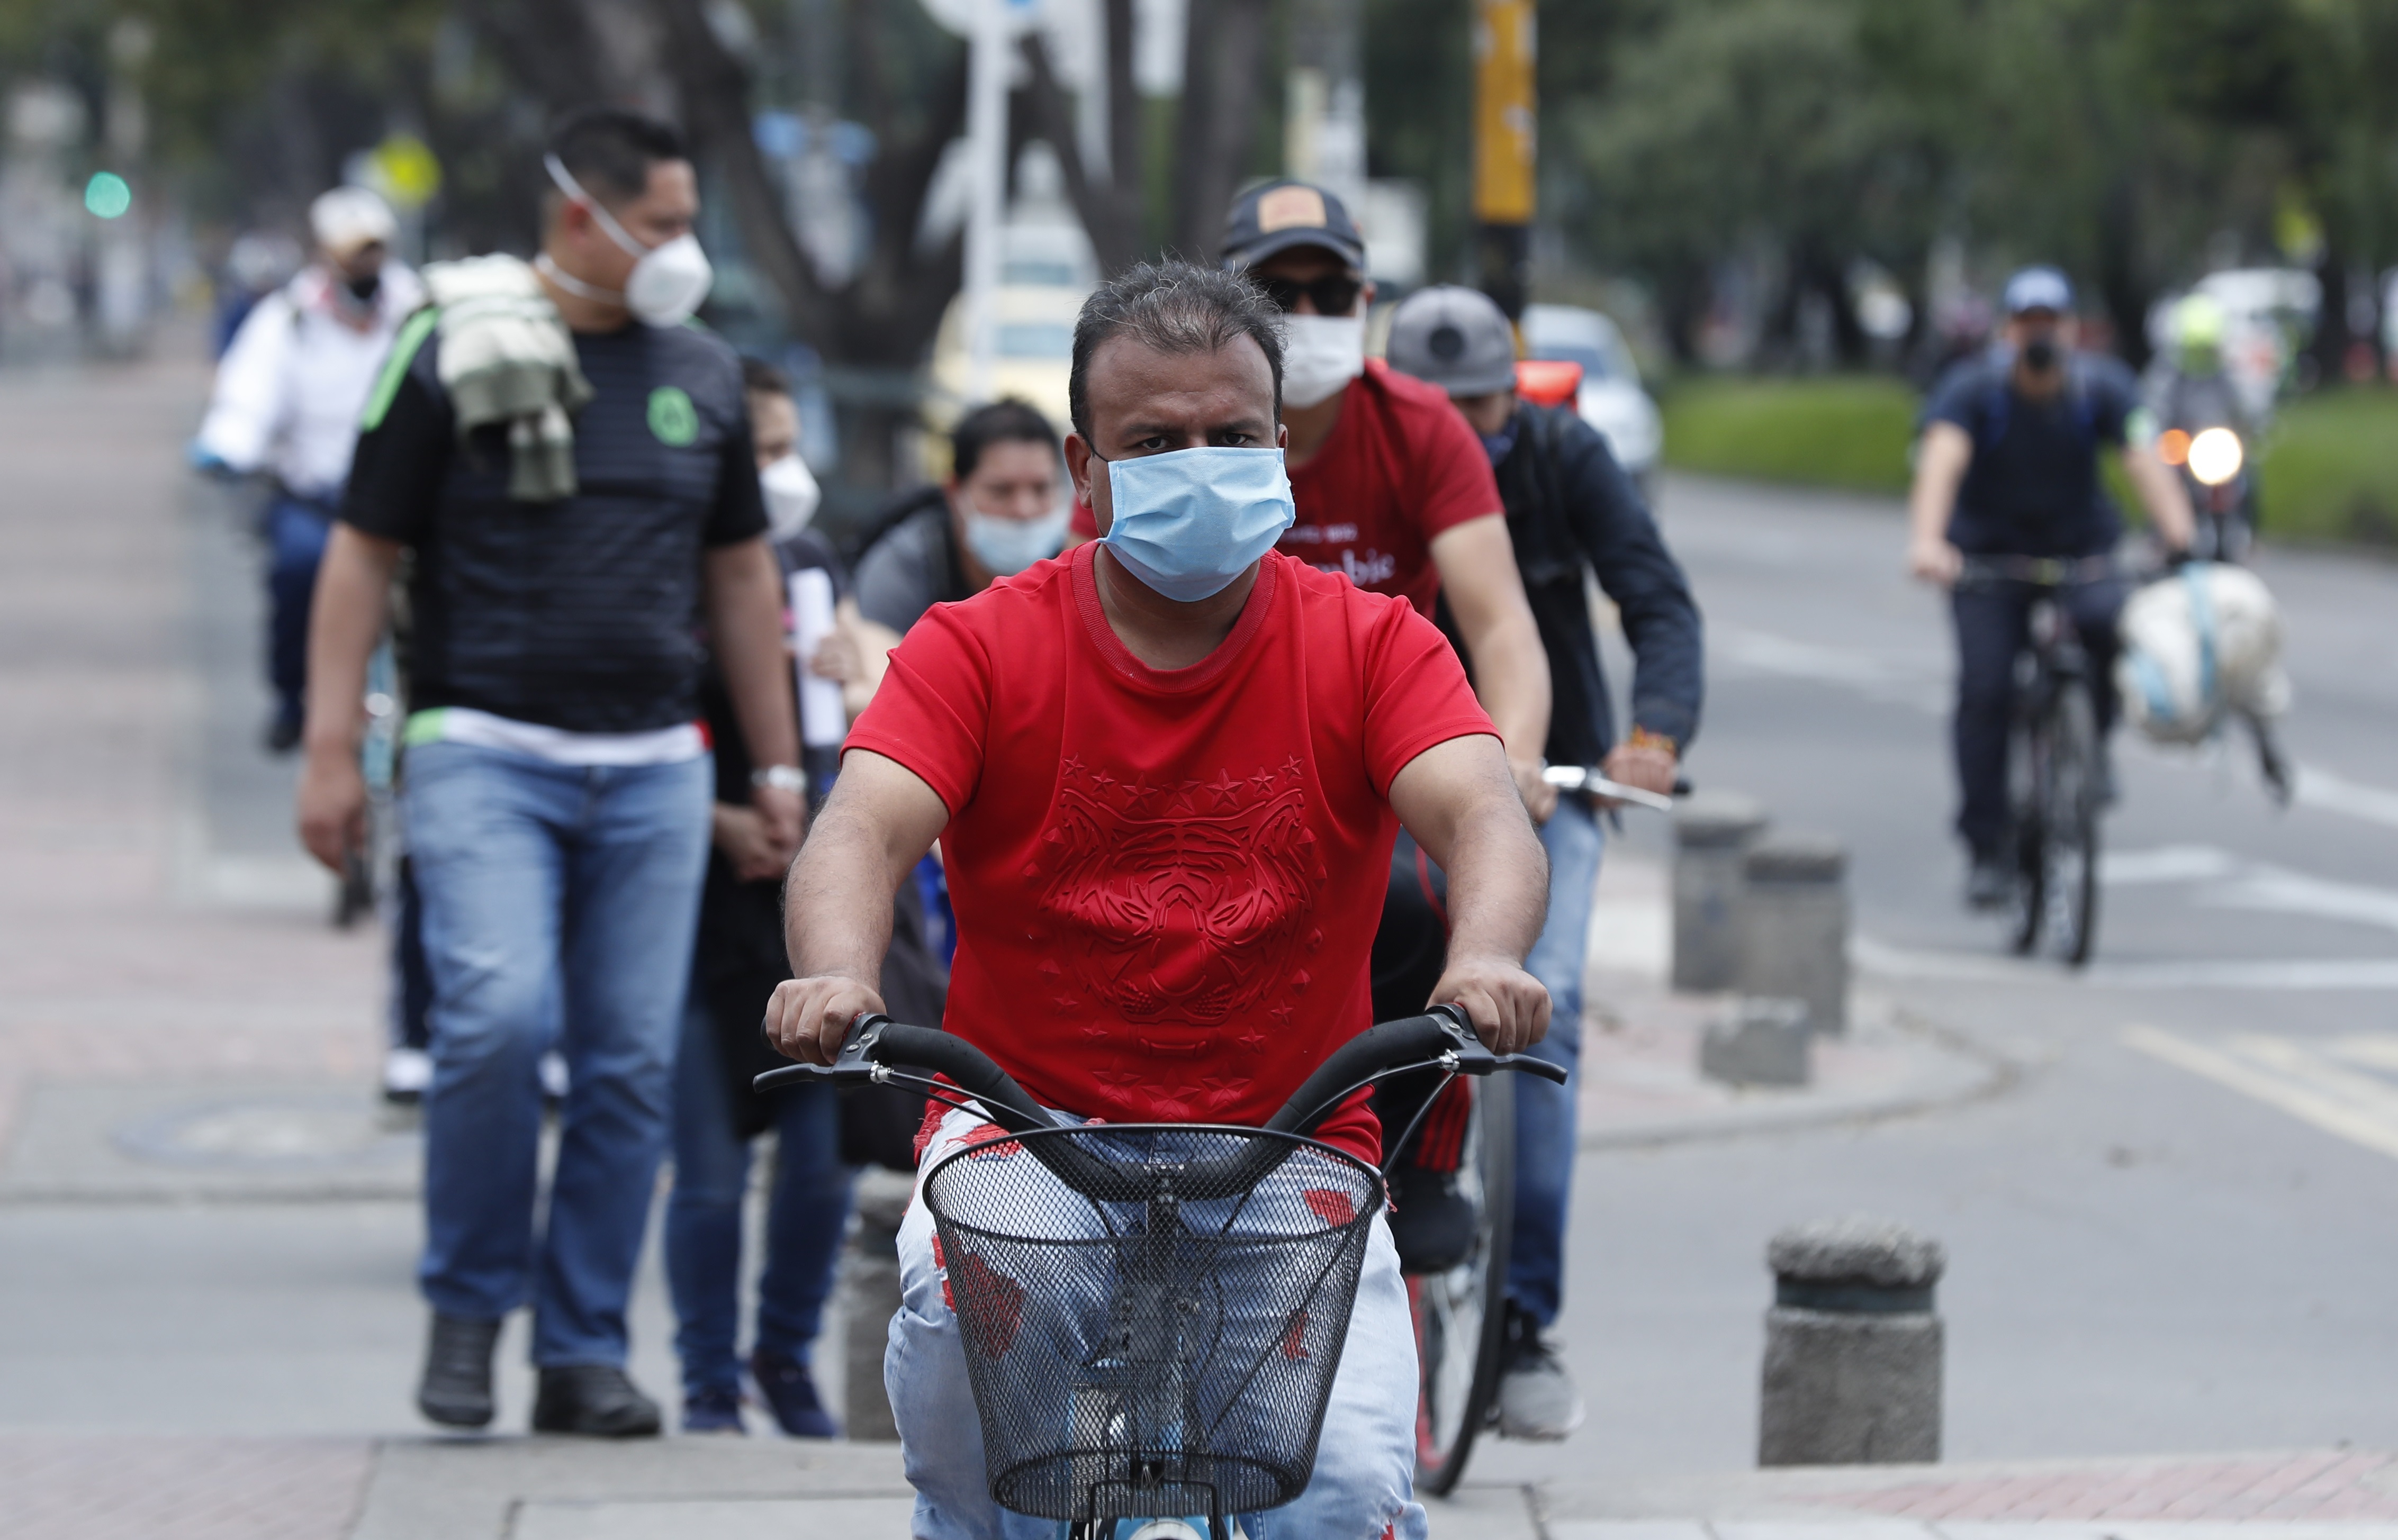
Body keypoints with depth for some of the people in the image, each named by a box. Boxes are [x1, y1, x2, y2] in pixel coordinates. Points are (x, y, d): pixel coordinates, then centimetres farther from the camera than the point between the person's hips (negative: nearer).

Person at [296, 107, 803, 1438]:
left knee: (632, 1060, 0)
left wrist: (778, 763, 20)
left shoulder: (702, 376, 13)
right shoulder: (453, 356, 0)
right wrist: (331, 748, -5)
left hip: (653, 768, 4)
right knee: (497, 1017, -20)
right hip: (485, 752, -4)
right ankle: (469, 1303, 1)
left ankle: (584, 1352, 10)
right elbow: (362, 554, 1)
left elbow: (741, 577, 21)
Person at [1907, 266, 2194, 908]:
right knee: (1984, 691, -15)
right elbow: (1942, 458, -34)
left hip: (2081, 549, 1)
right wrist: (1928, 541, -53)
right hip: (1989, 557, -1)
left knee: (2113, 621, -31)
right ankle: (1988, 854, -6)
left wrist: (2180, 539, -43)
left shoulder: (2102, 386, -12)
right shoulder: (1971, 389, -17)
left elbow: (2145, 461, -25)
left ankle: (2094, 737, -3)